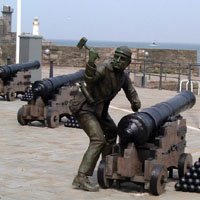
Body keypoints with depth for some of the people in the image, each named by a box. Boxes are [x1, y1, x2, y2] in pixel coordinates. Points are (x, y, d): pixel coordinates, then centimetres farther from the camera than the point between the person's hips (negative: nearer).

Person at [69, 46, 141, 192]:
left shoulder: (124, 77, 3)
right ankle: (81, 178, -27)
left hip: (98, 109, 9)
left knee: (111, 132, 25)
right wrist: (91, 62, -56)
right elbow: (89, 79, -41)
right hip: (84, 107, -9)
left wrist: (135, 103, -3)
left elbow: (131, 92, 17)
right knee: (98, 140, -22)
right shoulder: (103, 69, -22)